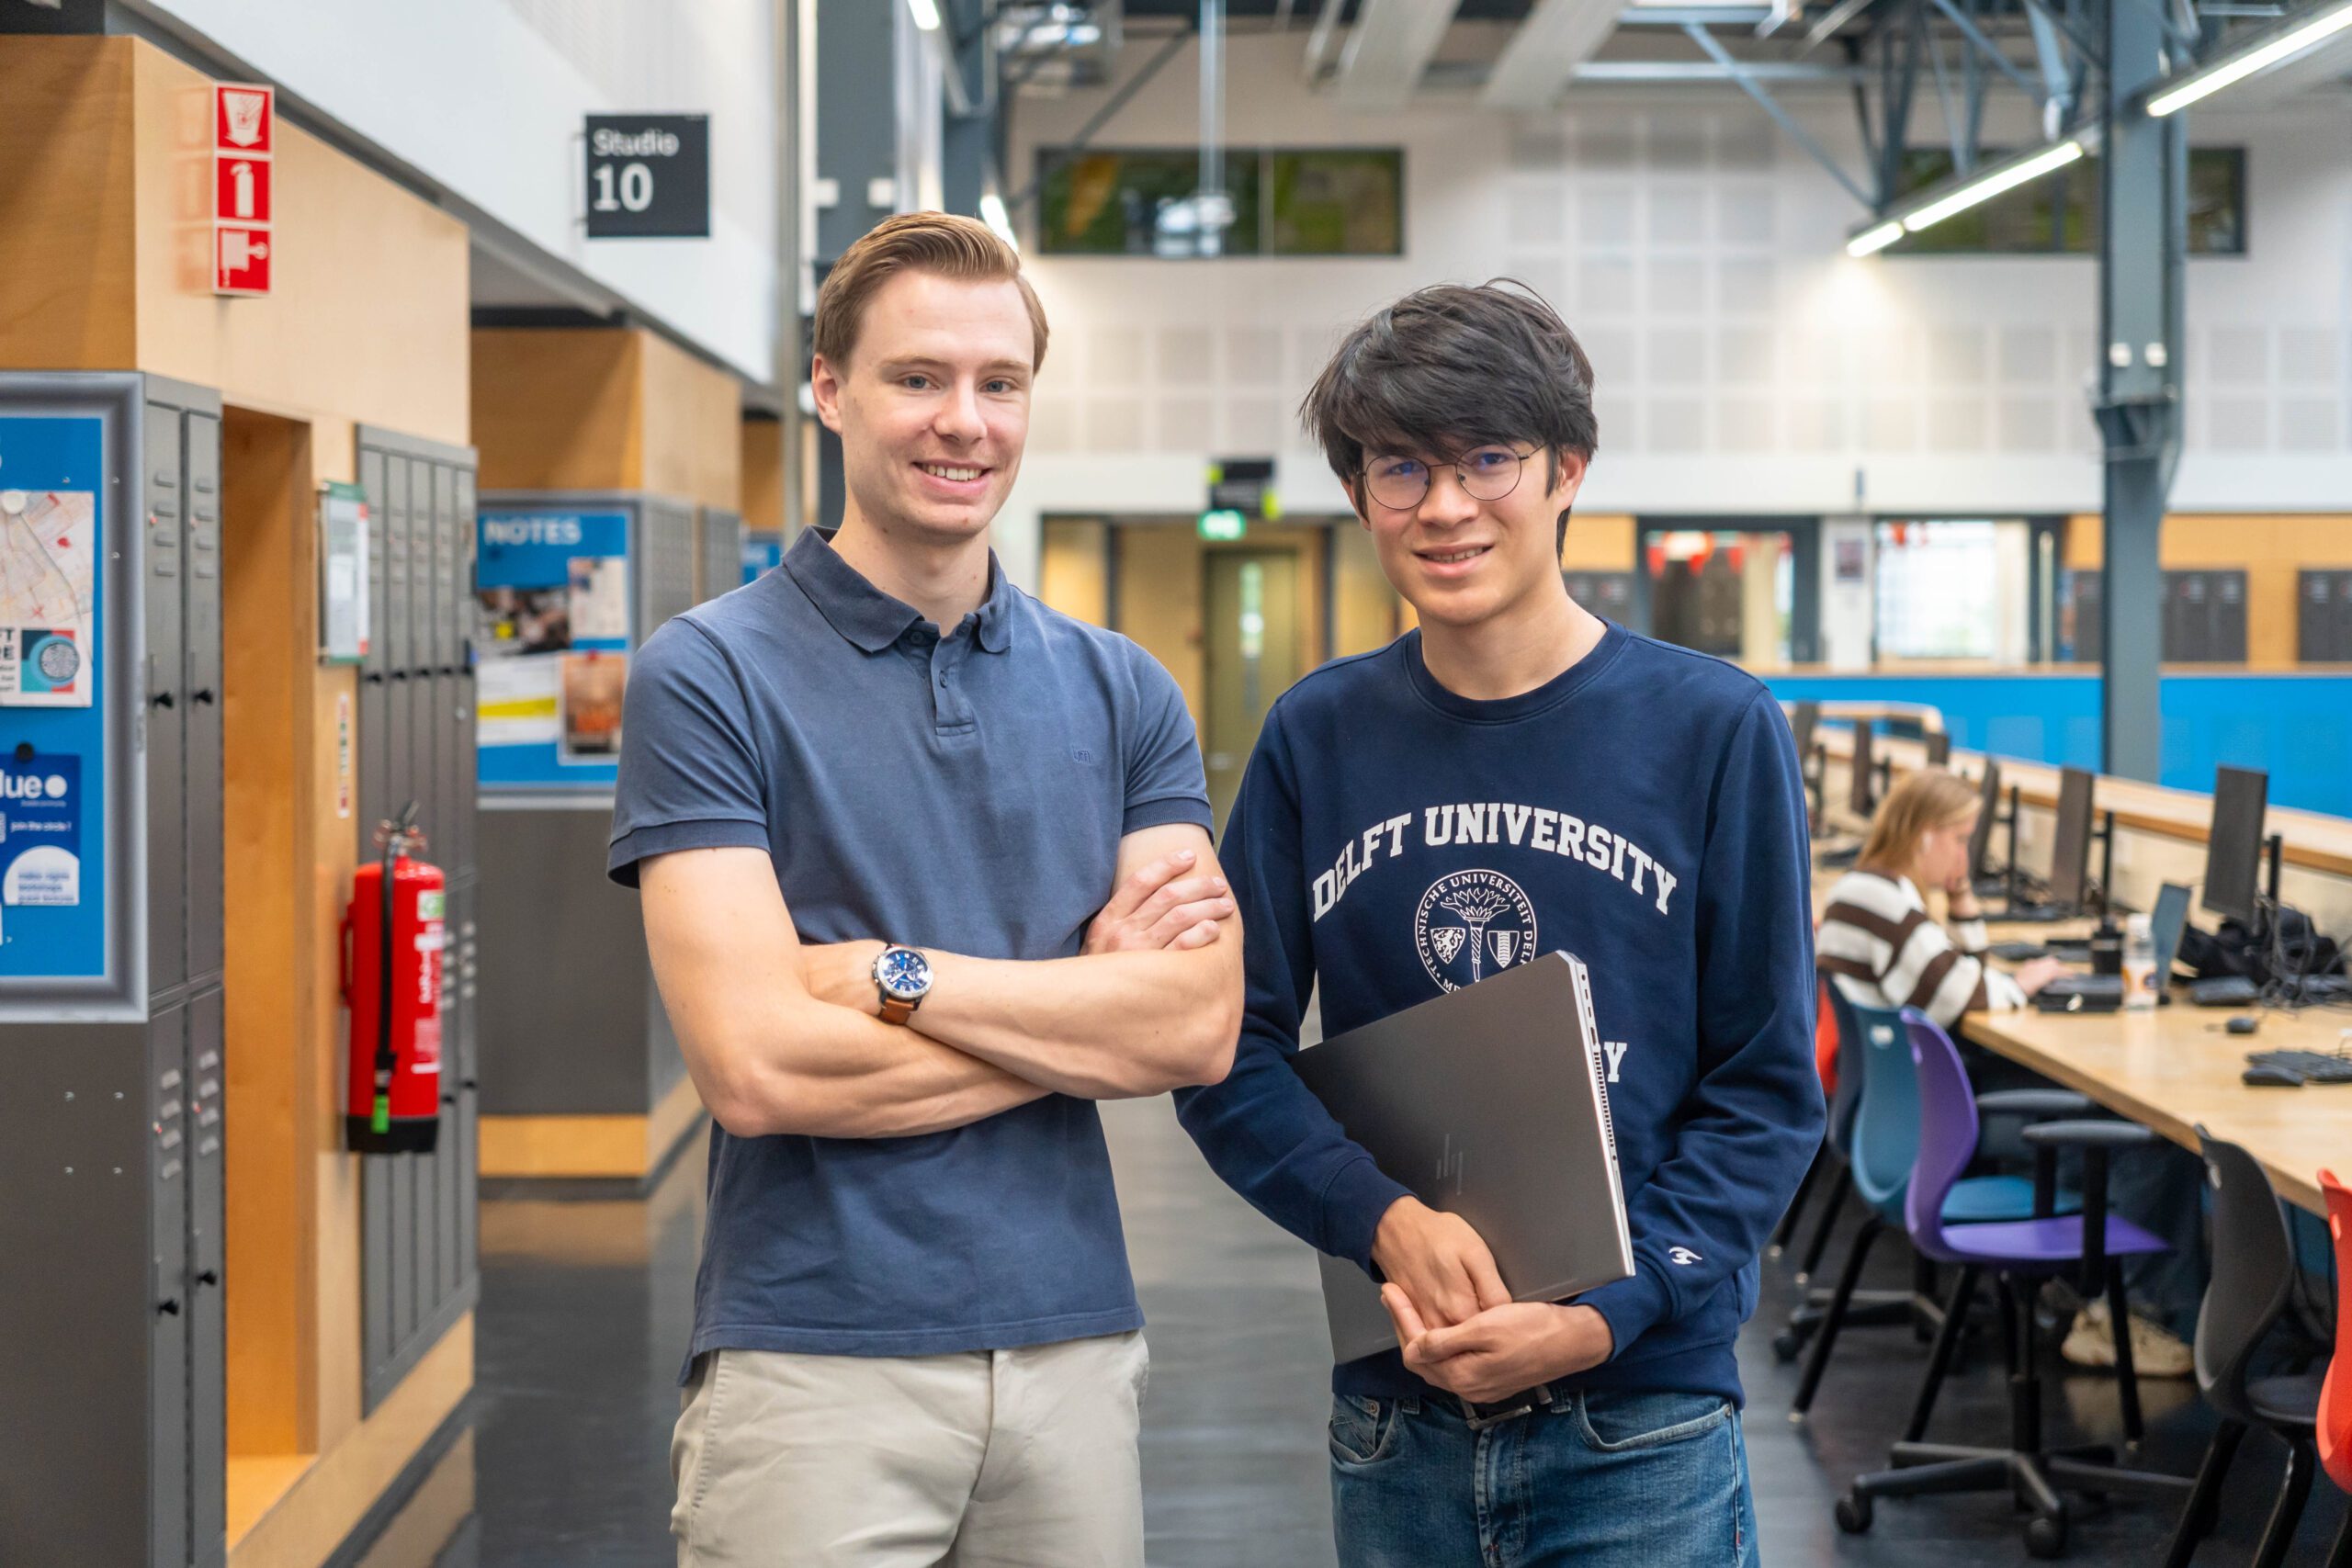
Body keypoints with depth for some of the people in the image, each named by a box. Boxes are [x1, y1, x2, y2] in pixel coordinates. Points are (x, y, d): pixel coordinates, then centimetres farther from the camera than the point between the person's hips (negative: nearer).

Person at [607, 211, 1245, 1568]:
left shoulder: (1123, 692, 8)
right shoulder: (709, 678, -5)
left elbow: (1201, 1027, -3)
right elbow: (755, 1069, -15)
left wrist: (892, 973, -12)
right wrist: (1085, 999, -6)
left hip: (1075, 1343, 4)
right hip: (816, 1360, -4)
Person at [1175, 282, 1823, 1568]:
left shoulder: (1714, 728, -4)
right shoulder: (1316, 738, 3)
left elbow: (1769, 1086, -4)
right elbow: (1229, 1054, 2)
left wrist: (1609, 1314, -15)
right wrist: (1386, 1219, -15)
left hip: (1639, 1426, -2)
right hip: (1395, 1414, 2)